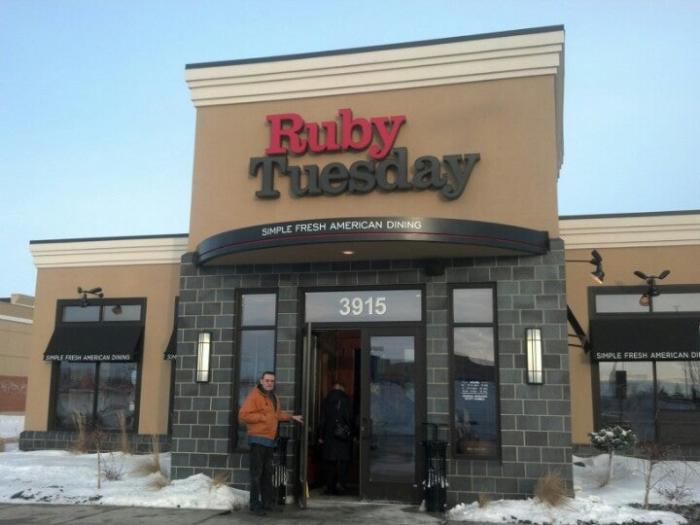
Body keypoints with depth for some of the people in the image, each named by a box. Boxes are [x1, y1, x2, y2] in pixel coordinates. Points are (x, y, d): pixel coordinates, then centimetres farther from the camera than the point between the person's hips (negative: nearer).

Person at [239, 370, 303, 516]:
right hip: (258, 439, -9)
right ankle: (255, 504, -1)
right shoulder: (254, 396, -12)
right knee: (256, 473, -6)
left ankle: (268, 501, 21)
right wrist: (262, 417, -19)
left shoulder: (273, 397, 16)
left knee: (267, 472, 14)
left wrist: (291, 417, 24)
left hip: (270, 440, 9)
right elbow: (243, 414, -19)